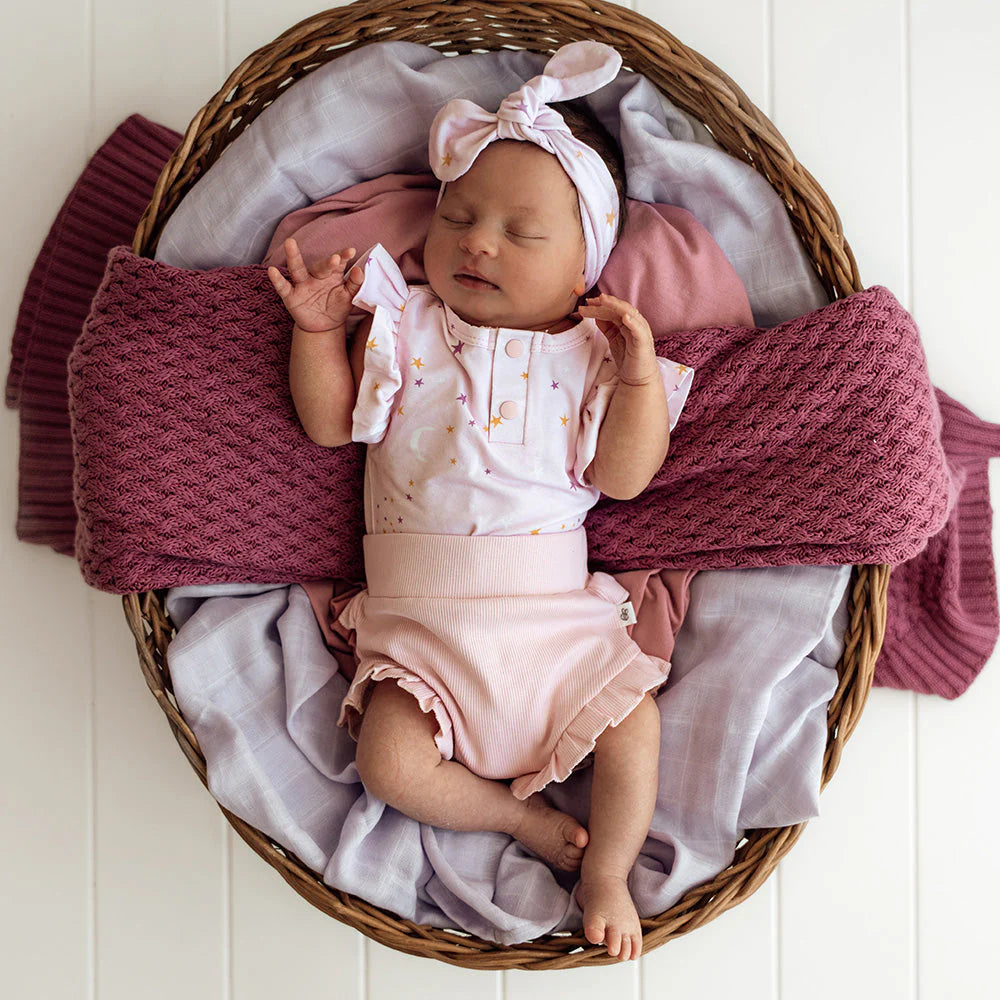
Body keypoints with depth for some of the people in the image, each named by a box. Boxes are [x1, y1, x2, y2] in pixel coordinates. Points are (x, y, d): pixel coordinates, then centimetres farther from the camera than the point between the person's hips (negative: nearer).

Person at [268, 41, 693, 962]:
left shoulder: (588, 356, 3)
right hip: (423, 625, 0)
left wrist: (639, 376, -14)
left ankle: (606, 873, 15)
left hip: (560, 619, 0)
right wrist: (317, 330, -8)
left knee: (634, 725, -10)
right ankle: (517, 814, 7)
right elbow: (328, 422, 3)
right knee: (390, 761, -18)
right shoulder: (406, 331, 5)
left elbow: (625, 478, -3)